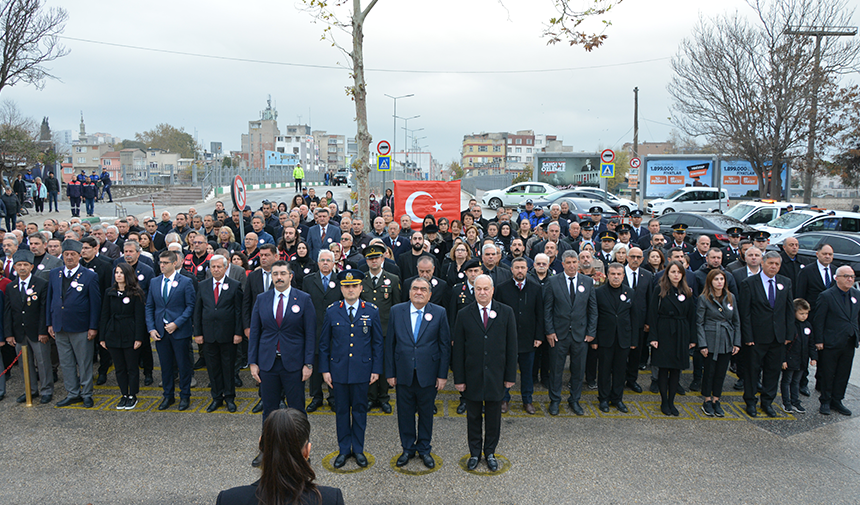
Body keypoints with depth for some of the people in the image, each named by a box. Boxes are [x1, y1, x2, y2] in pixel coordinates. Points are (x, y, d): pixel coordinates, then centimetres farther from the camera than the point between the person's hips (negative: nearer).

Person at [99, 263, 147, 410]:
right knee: (119, 368, 11)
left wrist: (139, 338, -13)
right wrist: (102, 337, 4)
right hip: (113, 335, 4)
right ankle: (124, 396, 22)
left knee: (132, 368, 4)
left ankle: (132, 397, 16)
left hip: (130, 335, -4)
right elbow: (105, 315, 8)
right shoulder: (110, 293, 7)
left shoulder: (136, 293, -6)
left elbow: (140, 317, -8)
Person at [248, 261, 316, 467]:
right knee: (269, 410, 12)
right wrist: (252, 362, 2)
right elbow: (254, 332, 7)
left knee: (297, 410, 6)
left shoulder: (304, 299, -2)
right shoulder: (262, 299, 6)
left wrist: (308, 363, -8)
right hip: (267, 363, 2)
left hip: (293, 364, -2)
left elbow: (310, 333, -3)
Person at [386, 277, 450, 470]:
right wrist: (390, 373, -1)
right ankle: (408, 449, 29)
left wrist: (443, 375, -4)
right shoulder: (396, 311, 0)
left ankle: (424, 449, 30)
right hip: (403, 374, 1)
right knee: (405, 413, 11)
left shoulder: (439, 313, -3)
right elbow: (390, 344, 2)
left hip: (428, 375, -1)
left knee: (426, 414, 12)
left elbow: (445, 345, -1)